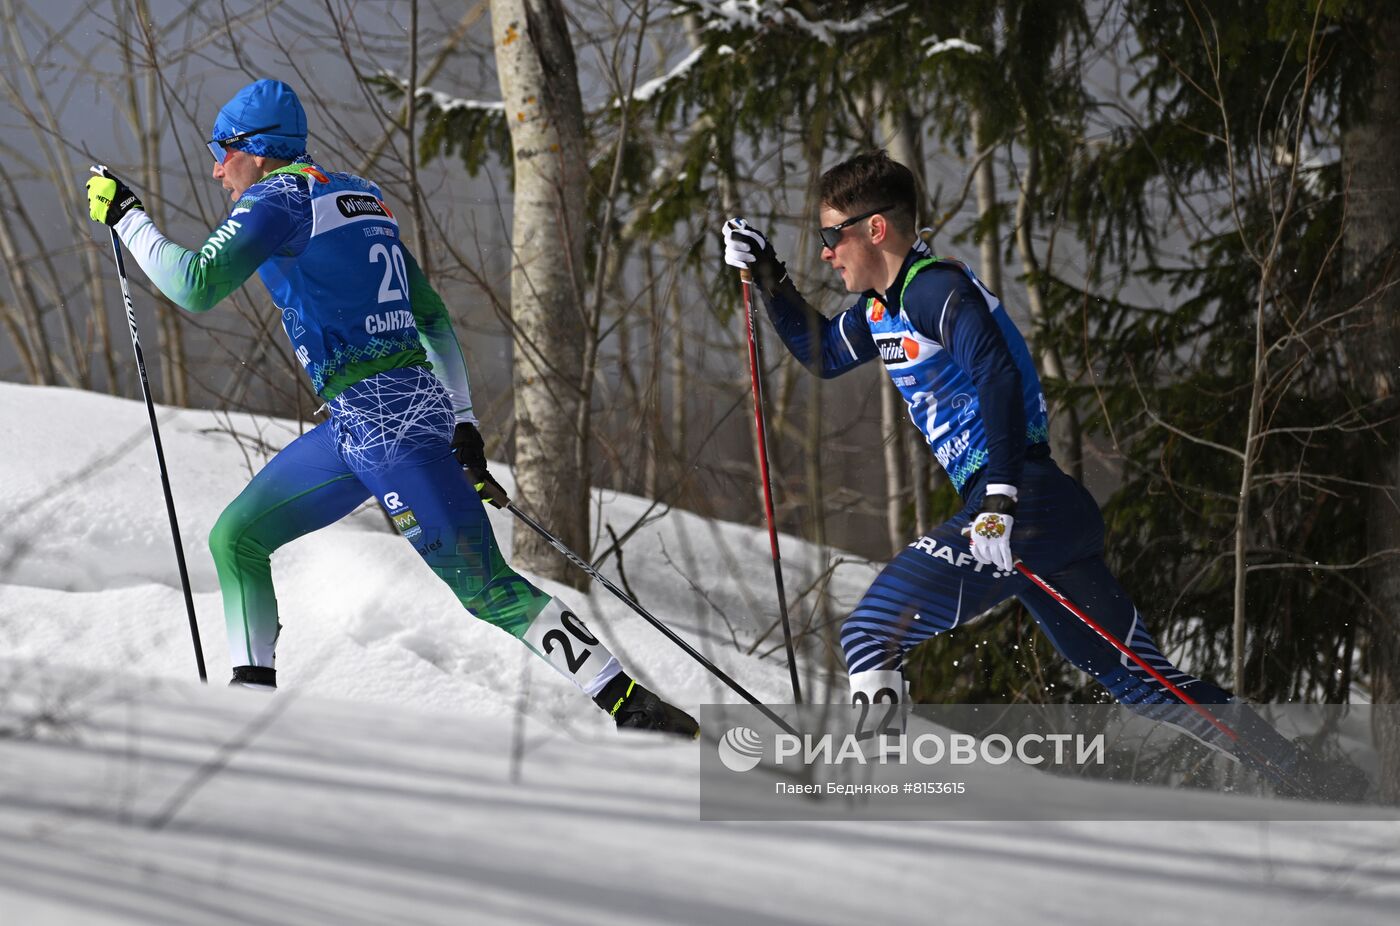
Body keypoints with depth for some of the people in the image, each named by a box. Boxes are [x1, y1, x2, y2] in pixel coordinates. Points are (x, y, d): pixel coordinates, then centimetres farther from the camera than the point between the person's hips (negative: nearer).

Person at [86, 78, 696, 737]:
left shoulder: (277, 200, -5)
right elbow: (431, 317, 21)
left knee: (485, 587, -12)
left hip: (382, 419, -9)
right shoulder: (359, 201, 21)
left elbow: (195, 286, -16)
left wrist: (126, 217, -2)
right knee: (237, 540, 15)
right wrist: (463, 425, 21)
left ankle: (635, 709, -16)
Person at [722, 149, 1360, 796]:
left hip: (1022, 503, -10)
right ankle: (1298, 778, 12)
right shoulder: (881, 309, 19)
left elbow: (998, 377, -23)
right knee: (1138, 678, 12)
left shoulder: (935, 288, -10)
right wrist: (770, 280, 25)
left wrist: (1000, 498, -32)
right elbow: (821, 355, 37)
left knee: (867, 638, -10)